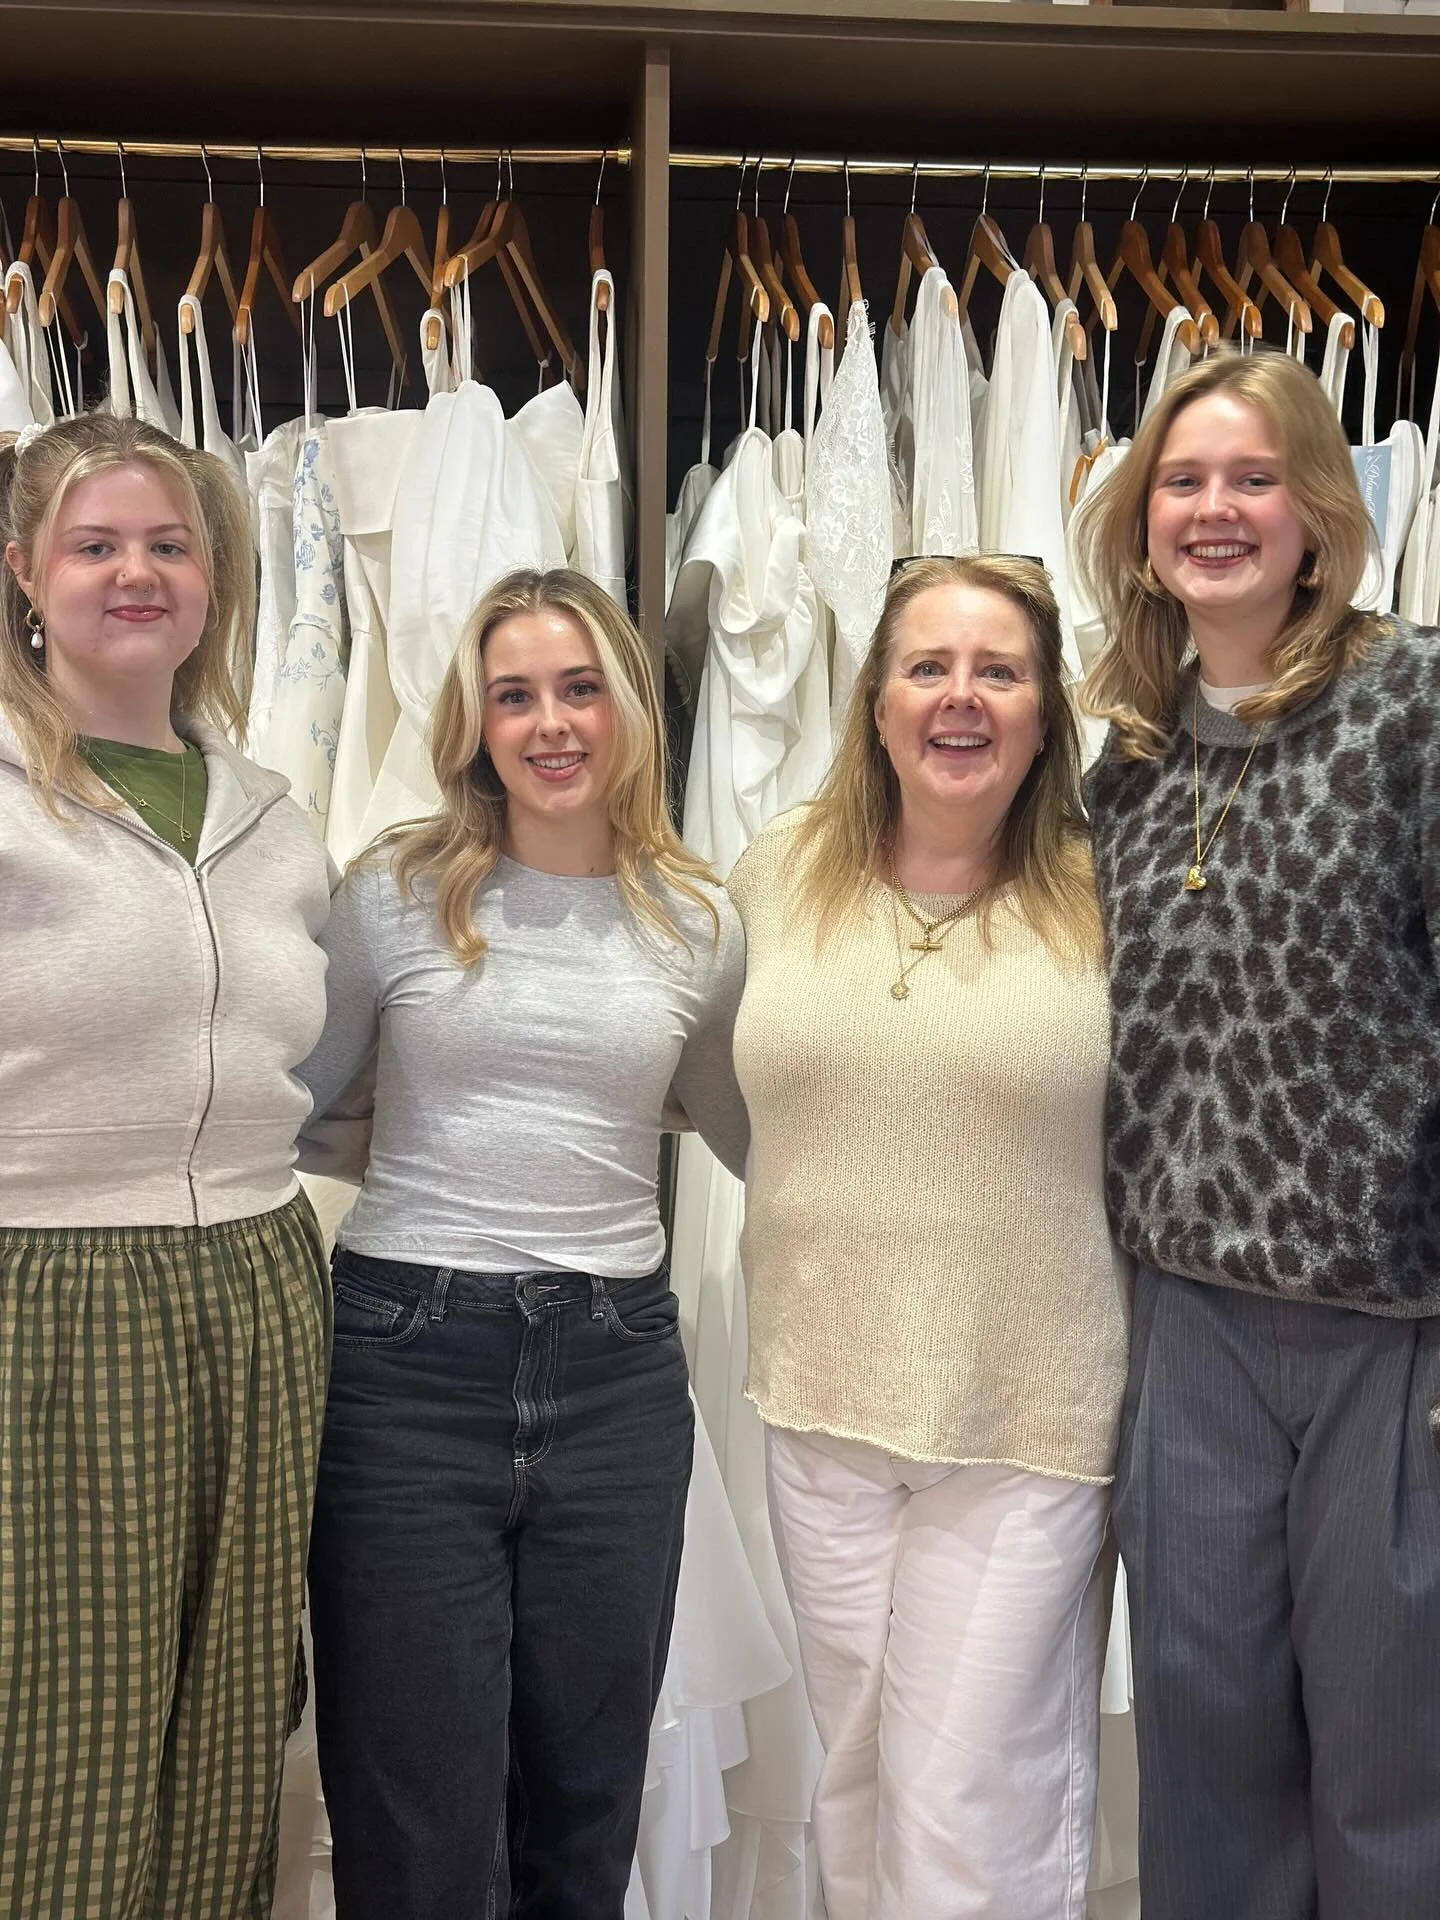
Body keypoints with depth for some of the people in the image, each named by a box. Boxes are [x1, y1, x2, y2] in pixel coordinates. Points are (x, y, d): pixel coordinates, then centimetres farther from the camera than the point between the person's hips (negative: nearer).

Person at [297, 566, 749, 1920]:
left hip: (617, 1367, 2)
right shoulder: (396, 894, -1)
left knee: (586, 1807, 15)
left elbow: (751, 1136, 20)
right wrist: (443, 1151, -1)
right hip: (410, 1355, -2)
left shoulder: (697, 925, 6)